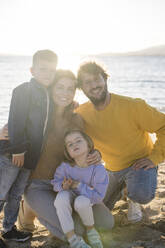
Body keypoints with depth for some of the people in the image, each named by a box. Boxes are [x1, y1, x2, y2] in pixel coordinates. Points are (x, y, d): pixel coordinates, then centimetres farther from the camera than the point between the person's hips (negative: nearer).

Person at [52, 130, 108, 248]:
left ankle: (91, 229, -4)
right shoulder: (65, 167, -23)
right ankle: (72, 238, -23)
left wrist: (79, 185, -30)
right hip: (70, 195, 2)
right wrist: (63, 186, -28)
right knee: (61, 197, -33)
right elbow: (56, 183, -5)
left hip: (87, 198, -2)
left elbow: (98, 197, -26)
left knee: (81, 202, -36)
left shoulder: (98, 169, -28)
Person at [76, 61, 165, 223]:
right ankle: (121, 186, 38)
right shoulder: (82, 113, -12)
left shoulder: (133, 106, -25)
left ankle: (133, 201, 5)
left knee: (142, 195, -34)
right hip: (112, 168, 4)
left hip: (140, 162, -4)